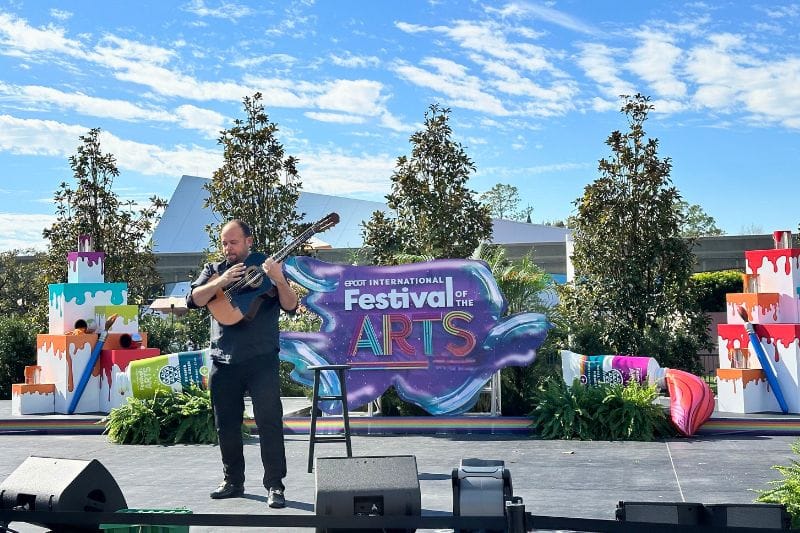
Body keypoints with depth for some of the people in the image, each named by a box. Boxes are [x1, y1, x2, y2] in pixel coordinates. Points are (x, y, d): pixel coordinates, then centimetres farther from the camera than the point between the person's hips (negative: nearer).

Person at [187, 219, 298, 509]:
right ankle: (233, 481, 25)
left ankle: (275, 485, 0)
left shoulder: (266, 269, 5)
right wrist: (221, 281, -17)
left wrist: (279, 280, -23)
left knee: (270, 422, -7)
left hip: (261, 360, -3)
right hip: (223, 362, 3)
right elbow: (193, 300, -3)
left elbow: (291, 306, -5)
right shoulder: (214, 270, 12)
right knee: (226, 425, 11)